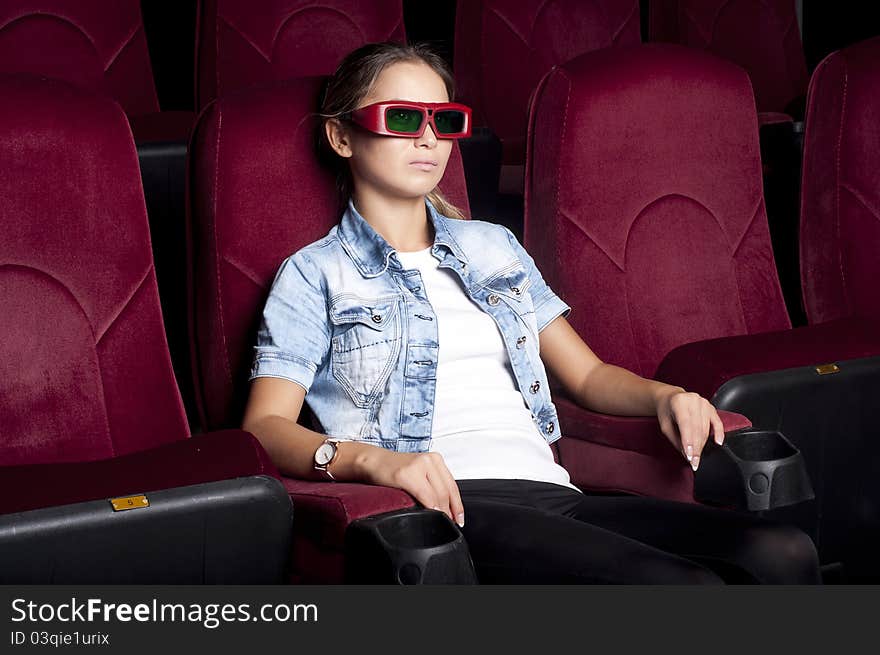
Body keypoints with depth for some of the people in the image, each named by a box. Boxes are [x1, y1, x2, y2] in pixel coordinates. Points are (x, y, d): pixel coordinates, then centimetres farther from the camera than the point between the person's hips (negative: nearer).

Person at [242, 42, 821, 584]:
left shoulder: (494, 247, 28)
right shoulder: (315, 275, 12)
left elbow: (588, 375, 28)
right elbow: (266, 426, -1)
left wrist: (662, 396, 5)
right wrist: (370, 459, -21)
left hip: (550, 491, 6)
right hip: (446, 507, -5)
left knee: (784, 553, -23)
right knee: (682, 581, -33)